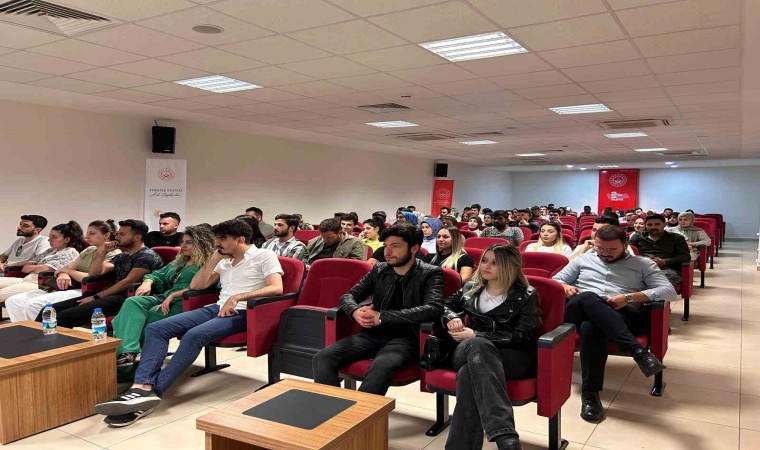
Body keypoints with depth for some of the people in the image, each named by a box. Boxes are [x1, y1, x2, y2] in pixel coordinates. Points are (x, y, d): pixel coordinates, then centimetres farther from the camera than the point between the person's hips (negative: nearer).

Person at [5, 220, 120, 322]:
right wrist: (63, 275, -8)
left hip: (83, 291, -9)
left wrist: (67, 270, 1)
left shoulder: (113, 254, -5)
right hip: (66, 288, 9)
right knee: (13, 301, -4)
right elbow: (68, 267, 18)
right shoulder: (89, 250, 22)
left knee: (33, 305, -28)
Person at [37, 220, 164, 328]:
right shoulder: (122, 256, 24)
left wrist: (96, 297, -12)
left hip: (124, 299, -9)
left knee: (65, 316, -24)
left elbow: (128, 282, -14)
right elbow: (95, 273, 21)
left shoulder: (147, 256, -4)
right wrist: (101, 252, 7)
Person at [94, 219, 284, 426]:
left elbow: (276, 288, -15)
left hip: (242, 313, -8)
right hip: (217, 308, 8)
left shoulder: (264, 256, 1)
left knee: (194, 335, -35)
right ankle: (142, 387, -32)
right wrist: (213, 259, 12)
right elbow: (196, 285, 21)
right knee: (155, 328, -13)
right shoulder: (224, 260, 24)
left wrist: (237, 297, -21)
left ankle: (152, 392, -35)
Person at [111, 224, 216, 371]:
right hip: (164, 298, 7)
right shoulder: (179, 262, 29)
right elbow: (157, 274, 32)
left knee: (152, 314, -32)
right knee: (132, 302, -22)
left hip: (184, 303, -7)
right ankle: (126, 353, -40)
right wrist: (147, 282, 10)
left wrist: (174, 295, -20)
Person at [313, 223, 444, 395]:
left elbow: (433, 308, -17)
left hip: (404, 339, -5)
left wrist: (382, 317, -22)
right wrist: (355, 311, -13)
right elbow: (348, 296, 15)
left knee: (381, 366, -38)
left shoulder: (431, 274, 0)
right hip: (373, 335, 5)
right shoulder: (379, 270, 14)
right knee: (322, 358, -18)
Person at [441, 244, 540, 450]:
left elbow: (521, 336, -8)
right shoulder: (471, 288, 16)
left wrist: (476, 336, -15)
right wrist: (452, 318, 0)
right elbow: (446, 305, 27)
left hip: (513, 357, -3)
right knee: (477, 345, -39)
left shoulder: (526, 295, 2)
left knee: (469, 373, -38)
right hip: (467, 351, 3)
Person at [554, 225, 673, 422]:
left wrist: (629, 297, -8)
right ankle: (638, 351, -48)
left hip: (623, 315, -1)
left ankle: (590, 393, -34)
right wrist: (565, 287, -2)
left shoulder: (642, 264, 20)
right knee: (589, 298, -40)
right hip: (581, 310, 1)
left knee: (591, 327, -41)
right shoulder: (583, 260, 25)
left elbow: (669, 290, 6)